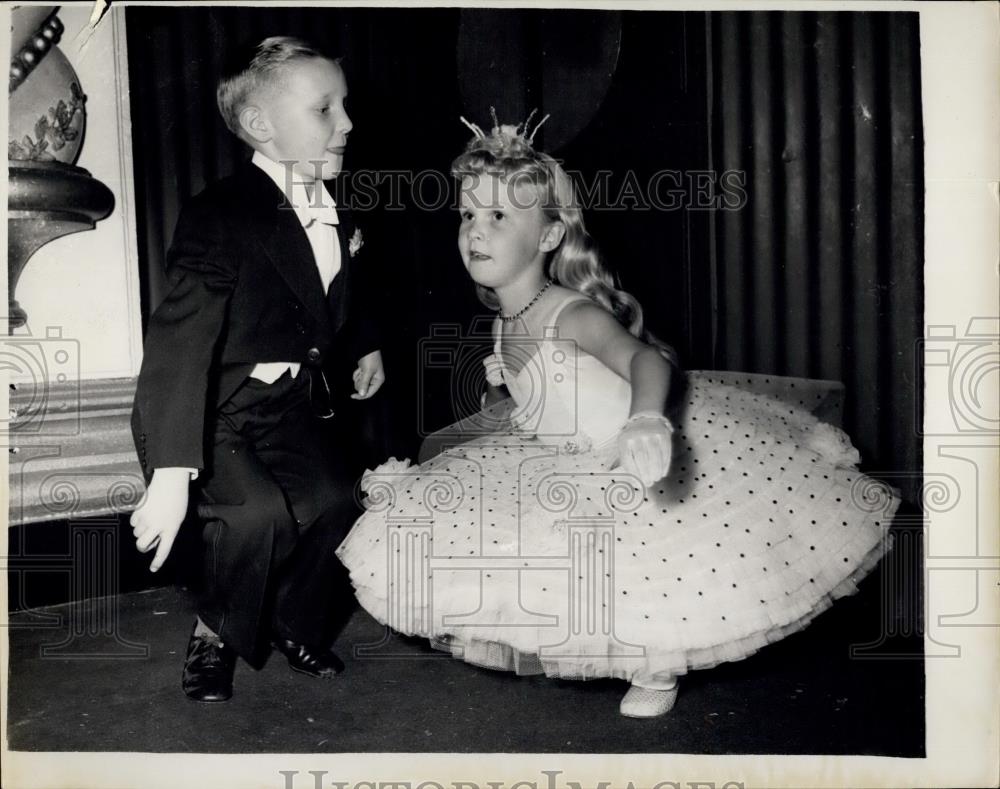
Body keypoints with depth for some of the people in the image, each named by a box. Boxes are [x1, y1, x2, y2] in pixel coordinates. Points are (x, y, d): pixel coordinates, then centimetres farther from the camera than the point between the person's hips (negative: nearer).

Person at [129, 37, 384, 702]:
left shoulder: (337, 216, 3)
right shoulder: (221, 217, -21)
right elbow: (181, 338, -34)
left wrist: (365, 344, 16)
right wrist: (172, 473, -43)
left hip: (287, 408, 6)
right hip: (206, 413, -6)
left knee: (333, 503, -16)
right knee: (261, 511, -29)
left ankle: (294, 624, 15)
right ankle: (217, 633, 3)